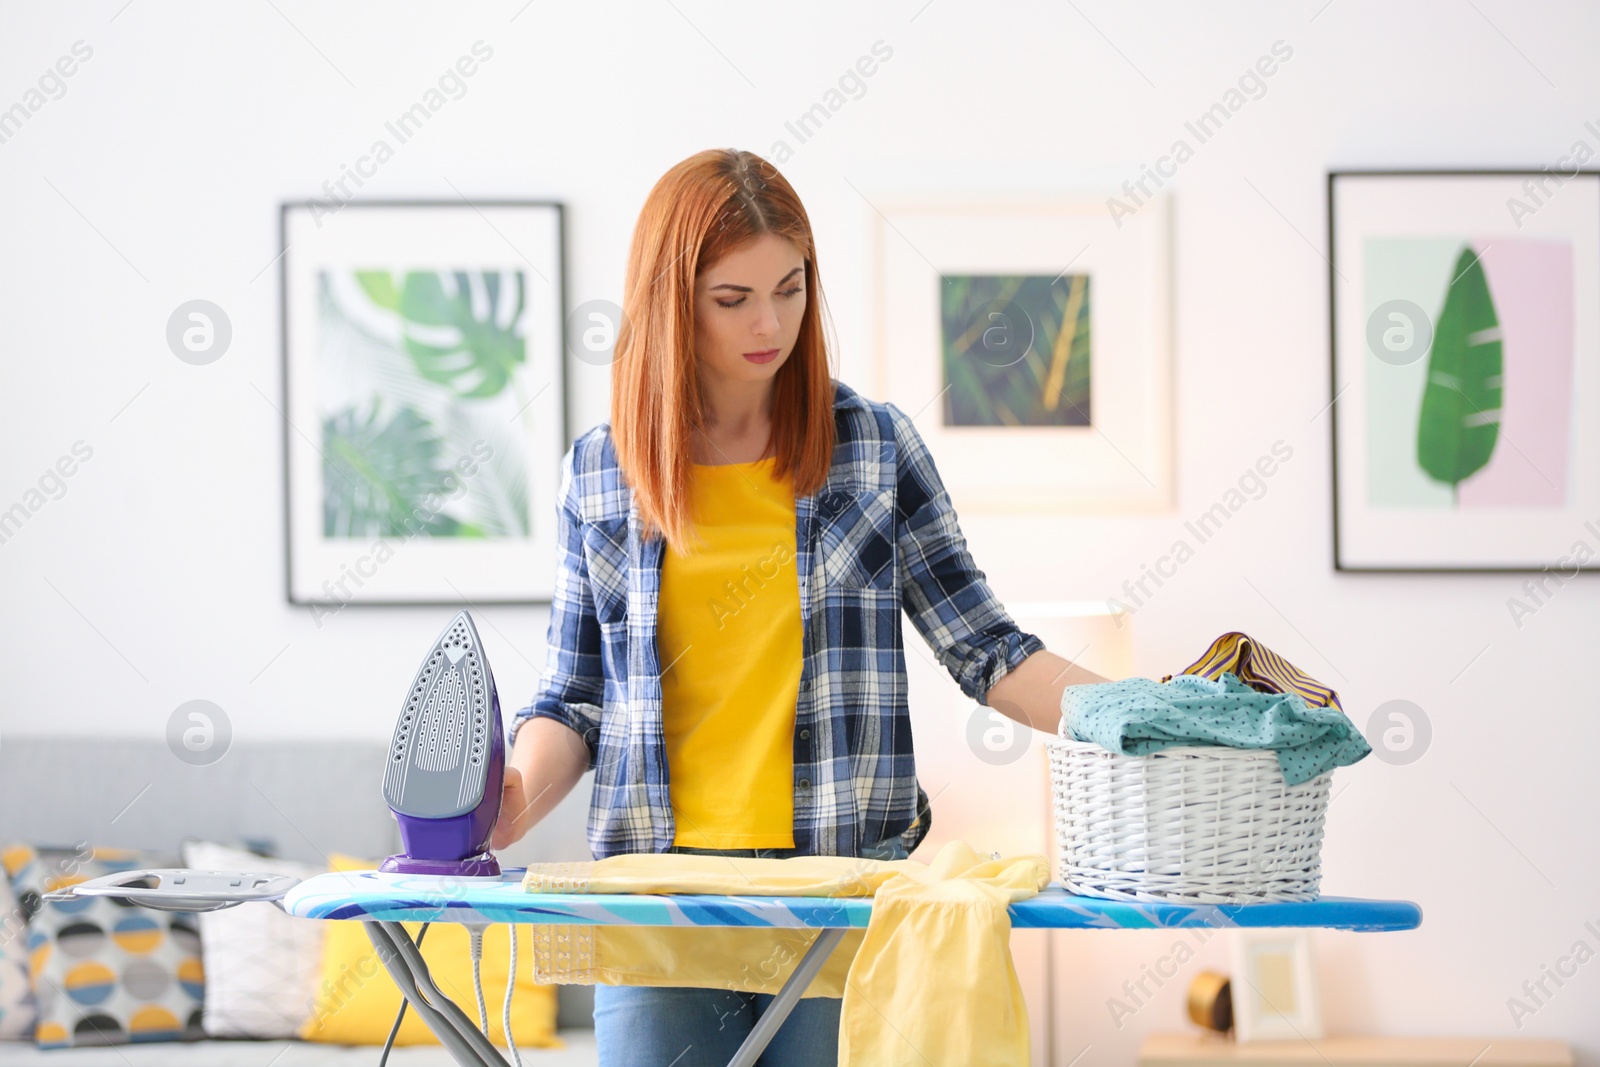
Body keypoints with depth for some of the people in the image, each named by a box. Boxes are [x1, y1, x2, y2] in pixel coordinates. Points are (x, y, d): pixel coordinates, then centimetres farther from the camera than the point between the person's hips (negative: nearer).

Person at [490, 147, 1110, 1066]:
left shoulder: (876, 444, 4)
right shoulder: (599, 473, 6)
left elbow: (983, 650, 3)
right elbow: (574, 697, 9)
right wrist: (517, 800, -11)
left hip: (844, 881, -1)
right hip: (659, 887, 1)